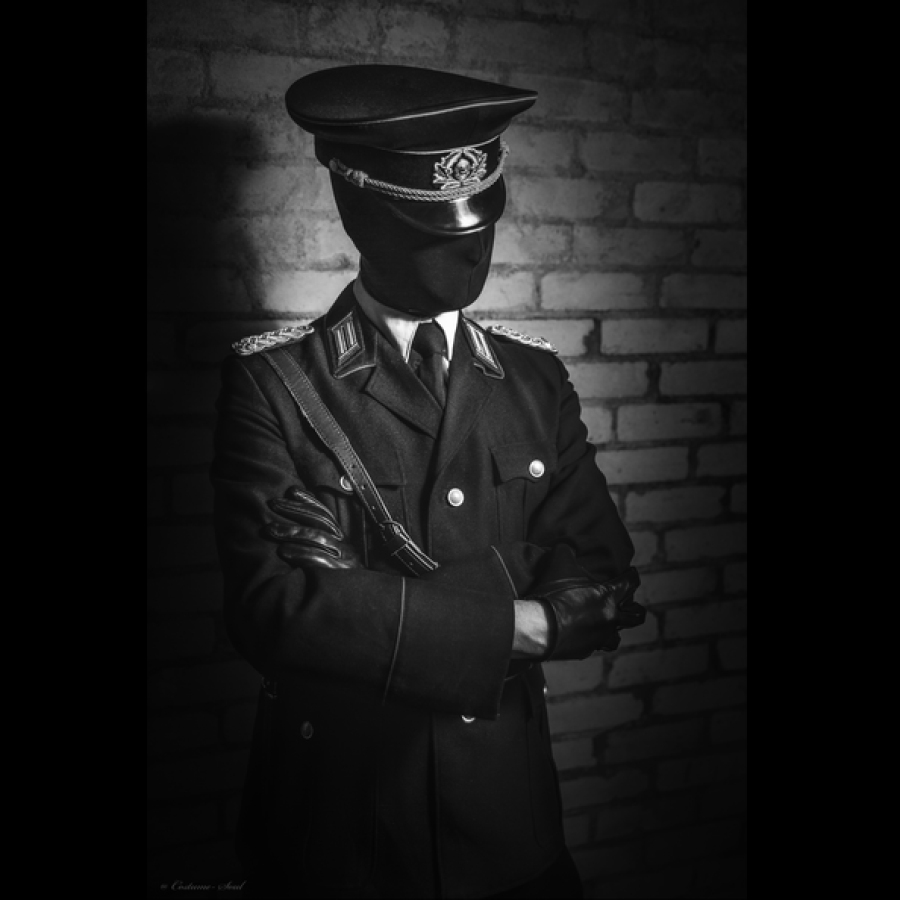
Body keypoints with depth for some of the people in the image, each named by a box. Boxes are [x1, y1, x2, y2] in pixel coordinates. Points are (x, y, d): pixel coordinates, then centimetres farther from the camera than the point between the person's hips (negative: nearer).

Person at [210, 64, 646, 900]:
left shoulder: (535, 379, 0)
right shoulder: (270, 380, -10)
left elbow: (602, 587, -4)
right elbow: (269, 602, -20)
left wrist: (368, 605, -18)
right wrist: (508, 625, -19)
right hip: (335, 830, -2)